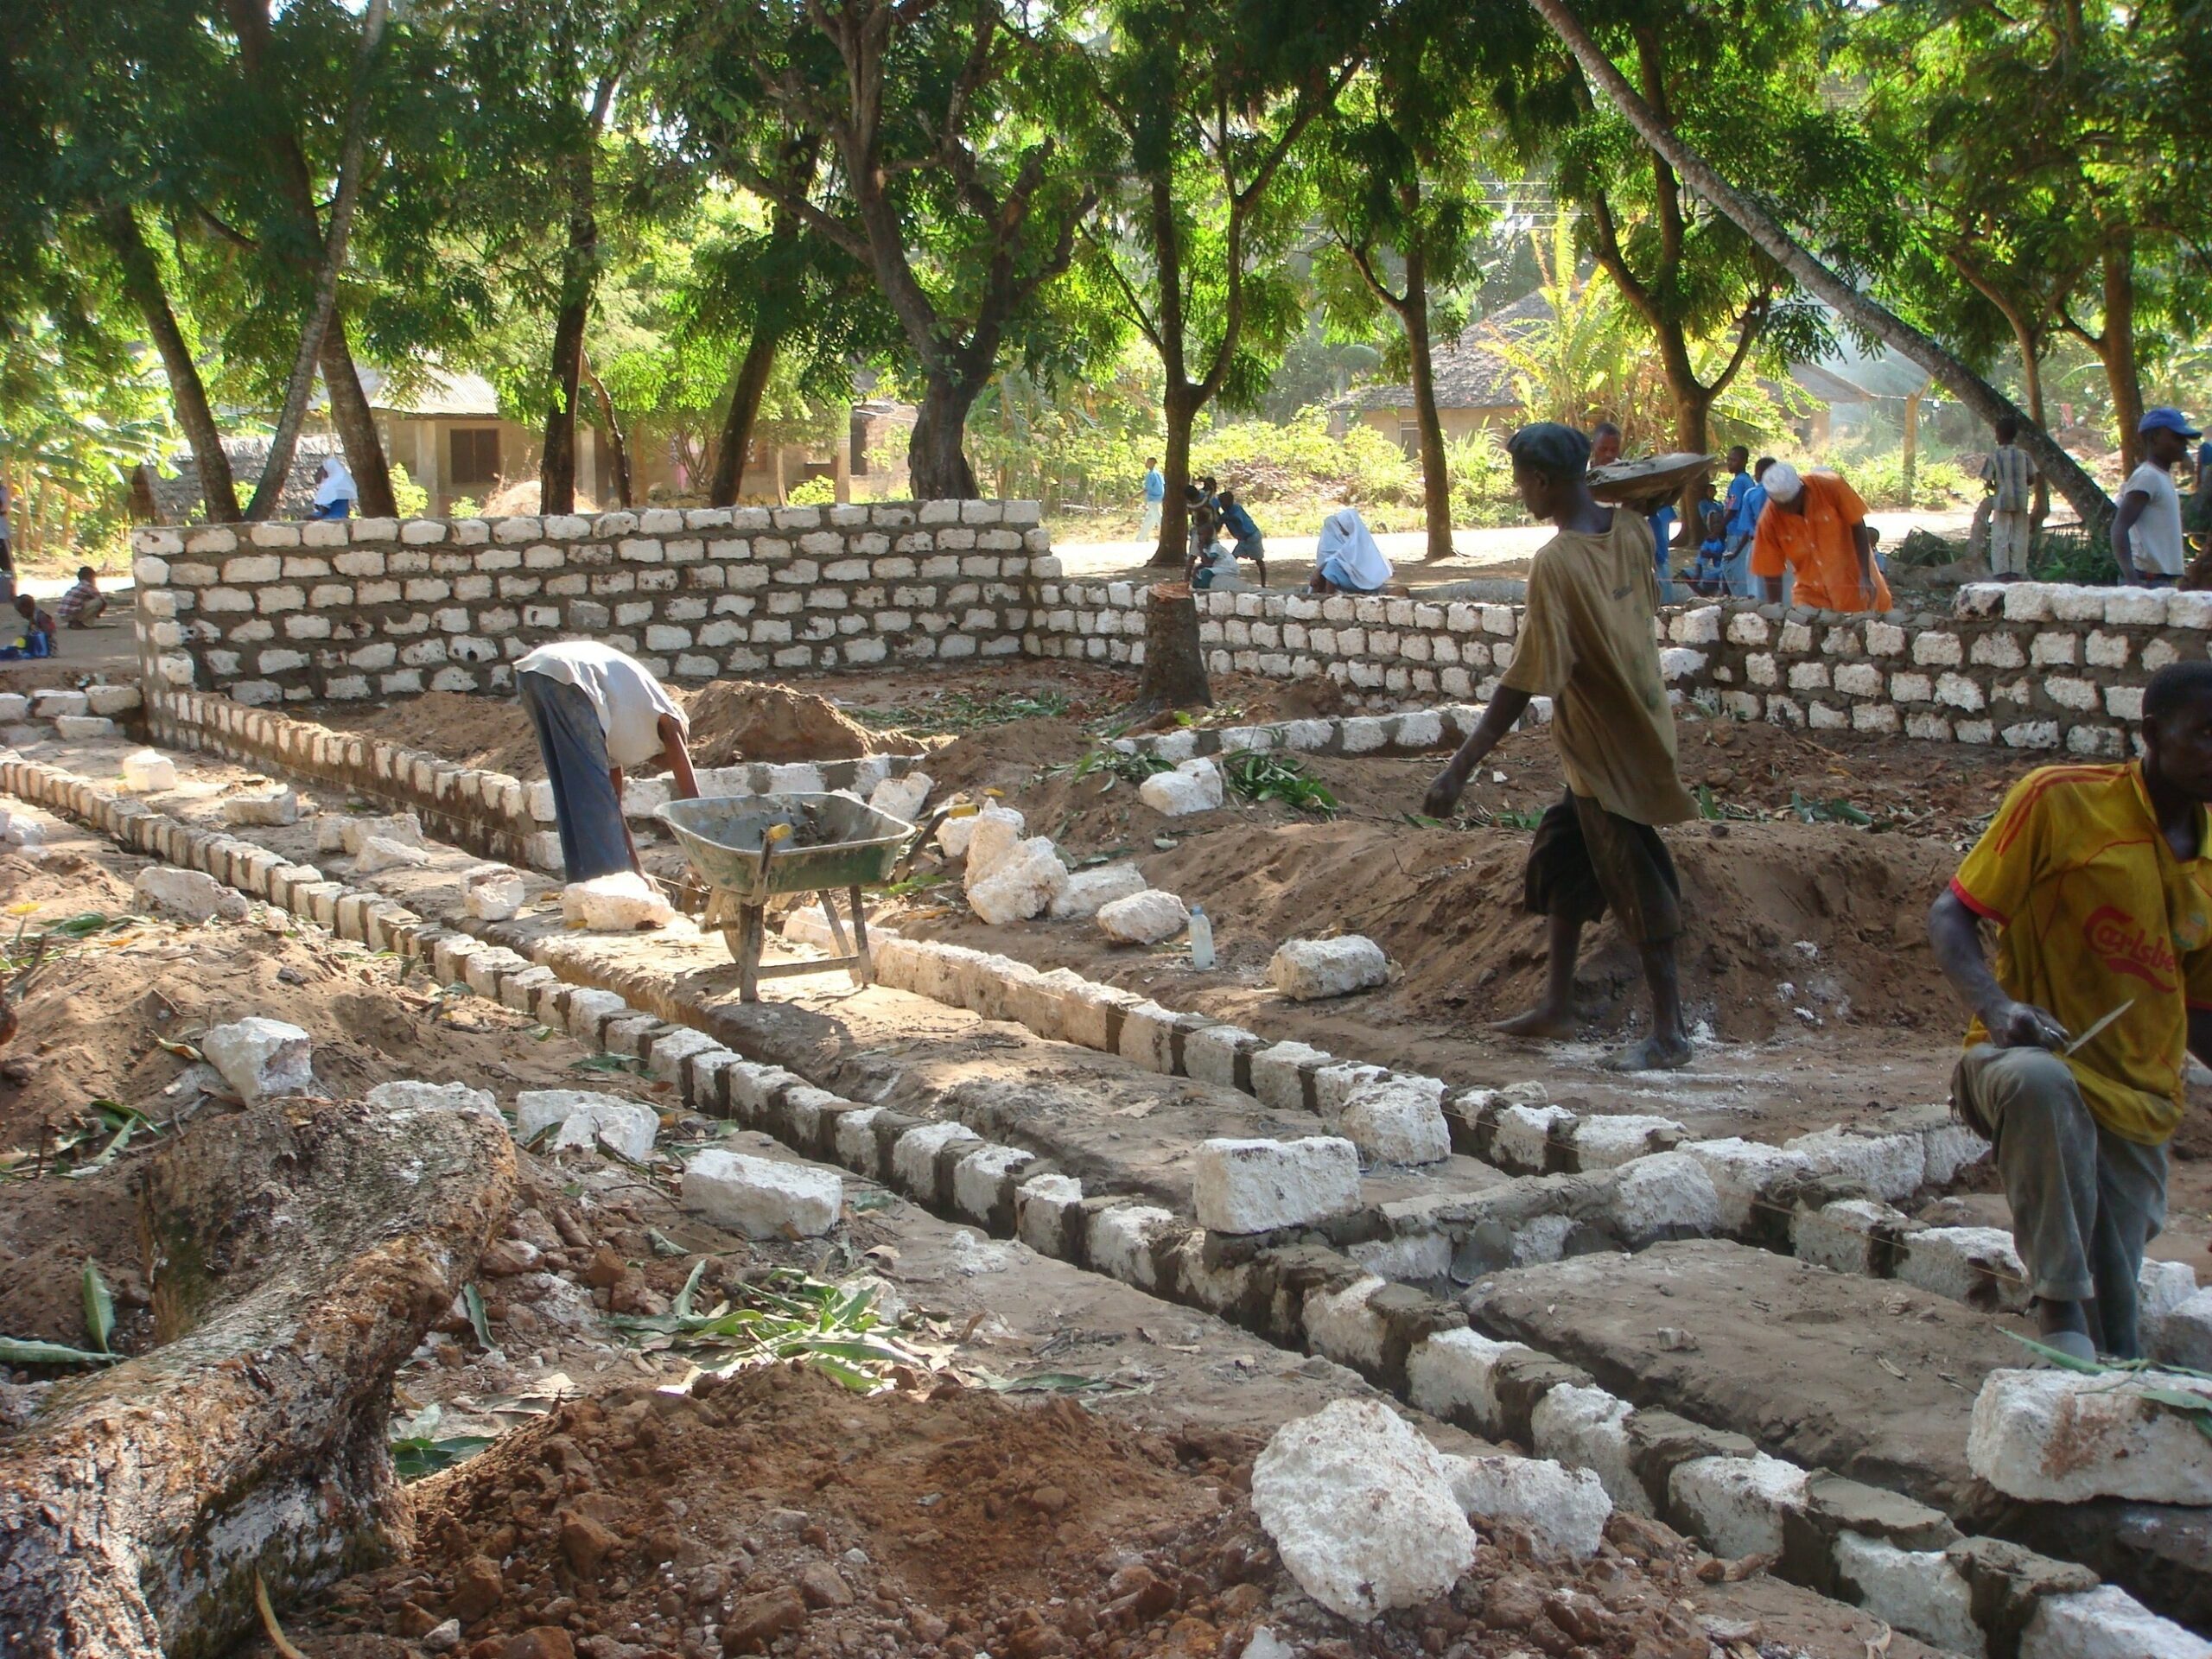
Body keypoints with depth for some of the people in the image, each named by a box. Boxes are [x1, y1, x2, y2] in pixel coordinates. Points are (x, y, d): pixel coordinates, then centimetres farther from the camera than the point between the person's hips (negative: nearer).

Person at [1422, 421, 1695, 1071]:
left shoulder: (1555, 562, -25)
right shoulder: (1630, 532, -2)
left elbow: (1526, 678, -28)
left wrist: (1461, 766, -27)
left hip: (1604, 744, -9)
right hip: (1640, 721, 9)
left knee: (1634, 884, 0)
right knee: (1563, 859, 19)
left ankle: (1670, 1031, 8)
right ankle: (1557, 1006, 28)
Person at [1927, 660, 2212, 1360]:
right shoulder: (2061, 800, -6)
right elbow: (1950, 914, -6)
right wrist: (1997, 1007, -24)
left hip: (2139, 1107, 5)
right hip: (2034, 1061, -5)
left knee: (2114, 1336, 0)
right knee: (2038, 1082, -42)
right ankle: (2059, 1312, -36)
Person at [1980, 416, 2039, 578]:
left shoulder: (1993, 457, -9)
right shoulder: (2023, 455, -1)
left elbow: (1988, 483, -10)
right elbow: (2031, 479, 3)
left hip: (2002, 501, -2)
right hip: (2021, 502, 2)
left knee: (2000, 538, 3)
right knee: (2019, 537, 8)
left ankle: (2001, 571, 2)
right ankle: (2018, 570, 9)